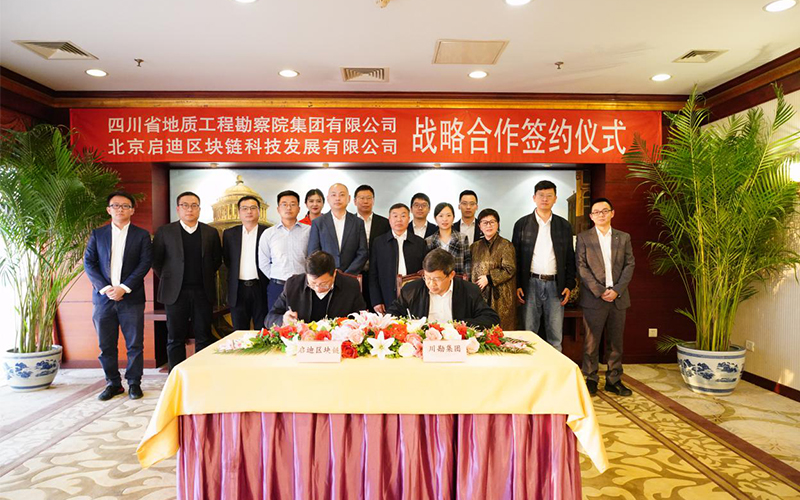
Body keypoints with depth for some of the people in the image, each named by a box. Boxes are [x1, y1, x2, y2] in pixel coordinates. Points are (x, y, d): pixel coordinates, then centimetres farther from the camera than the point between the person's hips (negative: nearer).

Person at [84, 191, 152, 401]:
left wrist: (124, 288, -13)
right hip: (103, 297, 2)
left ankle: (134, 383, 14)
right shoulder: (97, 234, 11)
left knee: (135, 344, 2)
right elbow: (89, 263, 4)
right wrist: (105, 288, -10)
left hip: (131, 297, -2)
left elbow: (145, 263, -4)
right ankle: (113, 383, 21)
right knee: (106, 345, 8)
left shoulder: (141, 235, 5)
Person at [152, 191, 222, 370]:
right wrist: (169, 280, 6)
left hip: (203, 292, 1)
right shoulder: (165, 232, 3)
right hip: (175, 293, -1)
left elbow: (217, 260, 14)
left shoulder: (211, 232, 7)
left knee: (204, 338, 5)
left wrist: (206, 277, 10)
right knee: (175, 340, 4)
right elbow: (156, 261, 6)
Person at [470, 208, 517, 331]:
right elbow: (471, 270, 18)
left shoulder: (505, 245, -1)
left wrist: (489, 278, -11)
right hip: (479, 295, 4)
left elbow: (510, 269, -9)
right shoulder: (475, 246, 14)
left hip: (499, 297, -4)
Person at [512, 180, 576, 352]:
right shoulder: (522, 224, 4)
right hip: (531, 284, -1)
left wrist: (569, 285, 2)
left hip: (555, 285, 1)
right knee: (529, 333, 4)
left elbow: (570, 258, 11)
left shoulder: (564, 226, 9)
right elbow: (516, 257, 4)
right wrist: (517, 285, -3)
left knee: (556, 336, 6)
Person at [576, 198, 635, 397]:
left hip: (618, 297, 3)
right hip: (593, 298, -3)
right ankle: (590, 379, 13)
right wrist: (599, 291, -13)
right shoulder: (583, 238, 3)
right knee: (592, 341, 1)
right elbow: (581, 267, -4)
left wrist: (617, 290, -8)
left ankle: (614, 380, 20)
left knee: (616, 341, 9)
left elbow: (629, 265, 5)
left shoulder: (624, 237, 11)